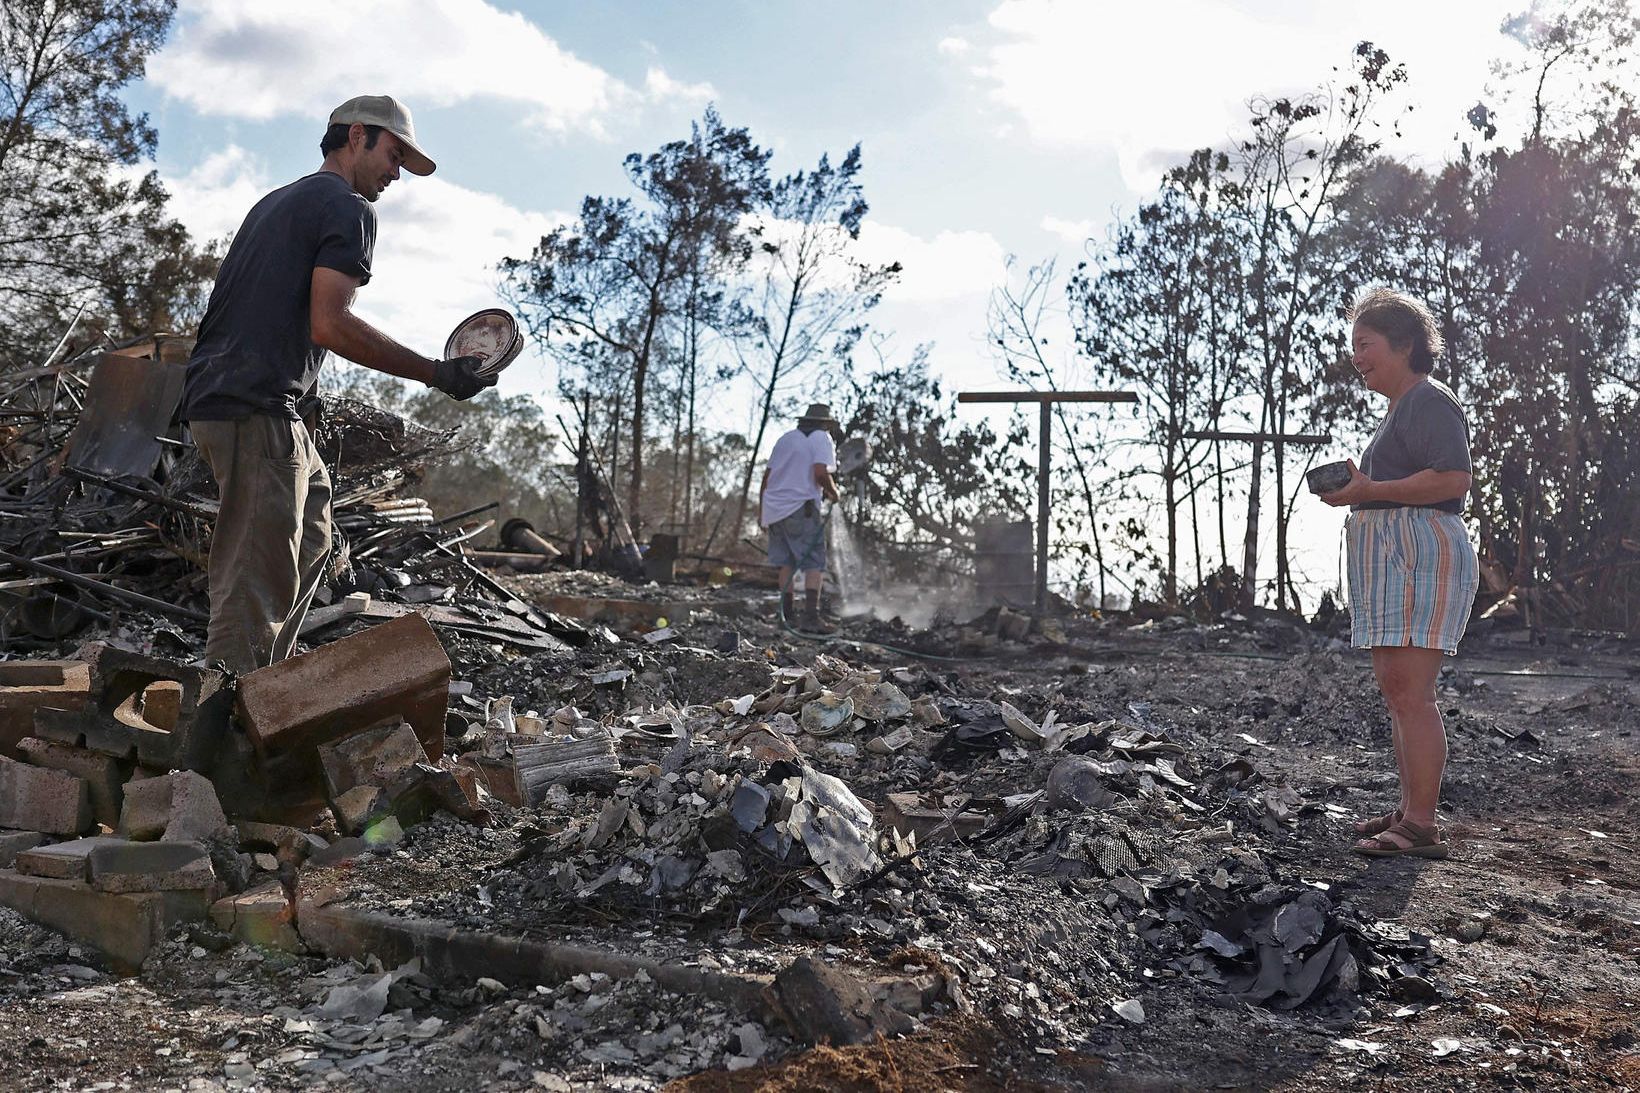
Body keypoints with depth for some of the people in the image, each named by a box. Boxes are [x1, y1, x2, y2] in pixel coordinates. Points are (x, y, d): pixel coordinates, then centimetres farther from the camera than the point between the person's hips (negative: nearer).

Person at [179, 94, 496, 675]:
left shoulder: (275, 201, 26)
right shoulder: (348, 208, -4)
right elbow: (329, 324, -16)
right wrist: (440, 375, -13)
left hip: (214, 396, 10)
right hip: (258, 409, -10)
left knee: (311, 536, 17)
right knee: (258, 583, -11)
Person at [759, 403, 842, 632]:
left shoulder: (785, 438, 19)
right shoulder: (822, 438, 1)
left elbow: (766, 477, 18)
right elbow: (820, 473, -16)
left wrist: (761, 511, 24)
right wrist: (832, 492, 2)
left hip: (774, 507, 7)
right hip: (801, 507, -7)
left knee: (787, 562, 16)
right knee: (814, 562, -6)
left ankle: (785, 614, 17)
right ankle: (811, 617, -18)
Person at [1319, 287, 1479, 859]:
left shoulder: (1429, 401, -9)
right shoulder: (1401, 407, 24)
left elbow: (1452, 479, -21)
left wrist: (1369, 491, -19)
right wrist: (1358, 492, 16)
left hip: (1421, 556, -11)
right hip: (1393, 559, 11)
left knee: (1409, 691, -13)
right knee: (1394, 691, 10)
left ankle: (1422, 827, -12)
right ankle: (1409, 811, 16)